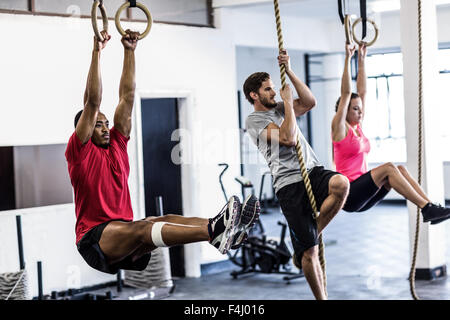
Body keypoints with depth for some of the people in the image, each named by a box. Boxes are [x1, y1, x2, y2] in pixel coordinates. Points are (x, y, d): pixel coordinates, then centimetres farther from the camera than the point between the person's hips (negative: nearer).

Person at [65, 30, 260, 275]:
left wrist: (130, 51, 12)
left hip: (125, 238, 7)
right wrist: (97, 53, -12)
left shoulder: (116, 144, 17)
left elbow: (127, 96, 14)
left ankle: (225, 228, -46)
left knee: (167, 220, -20)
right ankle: (212, 232, -58)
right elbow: (92, 102, -10)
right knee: (141, 228, -34)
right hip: (94, 239, -7)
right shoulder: (79, 151, 0)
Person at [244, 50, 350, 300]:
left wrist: (289, 71, 3)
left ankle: (312, 235, -9)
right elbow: (288, 138, -14)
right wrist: (287, 102, -4)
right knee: (309, 252, -8)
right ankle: (321, 297, 8)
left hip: (313, 172, 6)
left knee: (341, 184, -30)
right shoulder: (255, 120, 0)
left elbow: (310, 102, 6)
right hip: (290, 184, -6)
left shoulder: (280, 109, 23)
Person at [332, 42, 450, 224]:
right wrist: (348, 59, -11)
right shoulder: (340, 127, -3)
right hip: (349, 195, -8)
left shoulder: (358, 127, 17)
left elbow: (362, 91, 15)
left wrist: (362, 59, 14)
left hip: (364, 198, 8)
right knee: (388, 168, -25)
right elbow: (346, 93, -11)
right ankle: (426, 208, -29)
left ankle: (429, 206, -22)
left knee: (400, 169, -11)